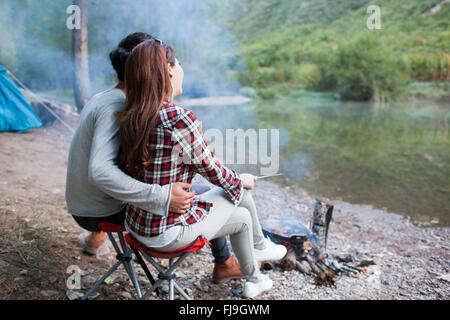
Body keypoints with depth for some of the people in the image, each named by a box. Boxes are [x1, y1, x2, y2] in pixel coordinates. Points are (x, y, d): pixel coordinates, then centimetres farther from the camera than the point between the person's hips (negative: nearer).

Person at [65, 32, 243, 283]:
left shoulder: (103, 98, 4)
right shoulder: (115, 107, -25)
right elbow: (99, 171, -37)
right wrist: (163, 197, -39)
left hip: (82, 208, 9)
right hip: (108, 212, -9)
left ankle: (97, 236, 42)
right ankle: (225, 264, 18)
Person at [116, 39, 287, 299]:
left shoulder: (130, 118, -2)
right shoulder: (181, 120, -27)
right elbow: (211, 169, -14)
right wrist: (241, 181, 7)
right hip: (168, 233, -8)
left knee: (242, 216, 22)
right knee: (240, 191, 12)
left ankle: (254, 280, 44)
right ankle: (260, 245, 39)